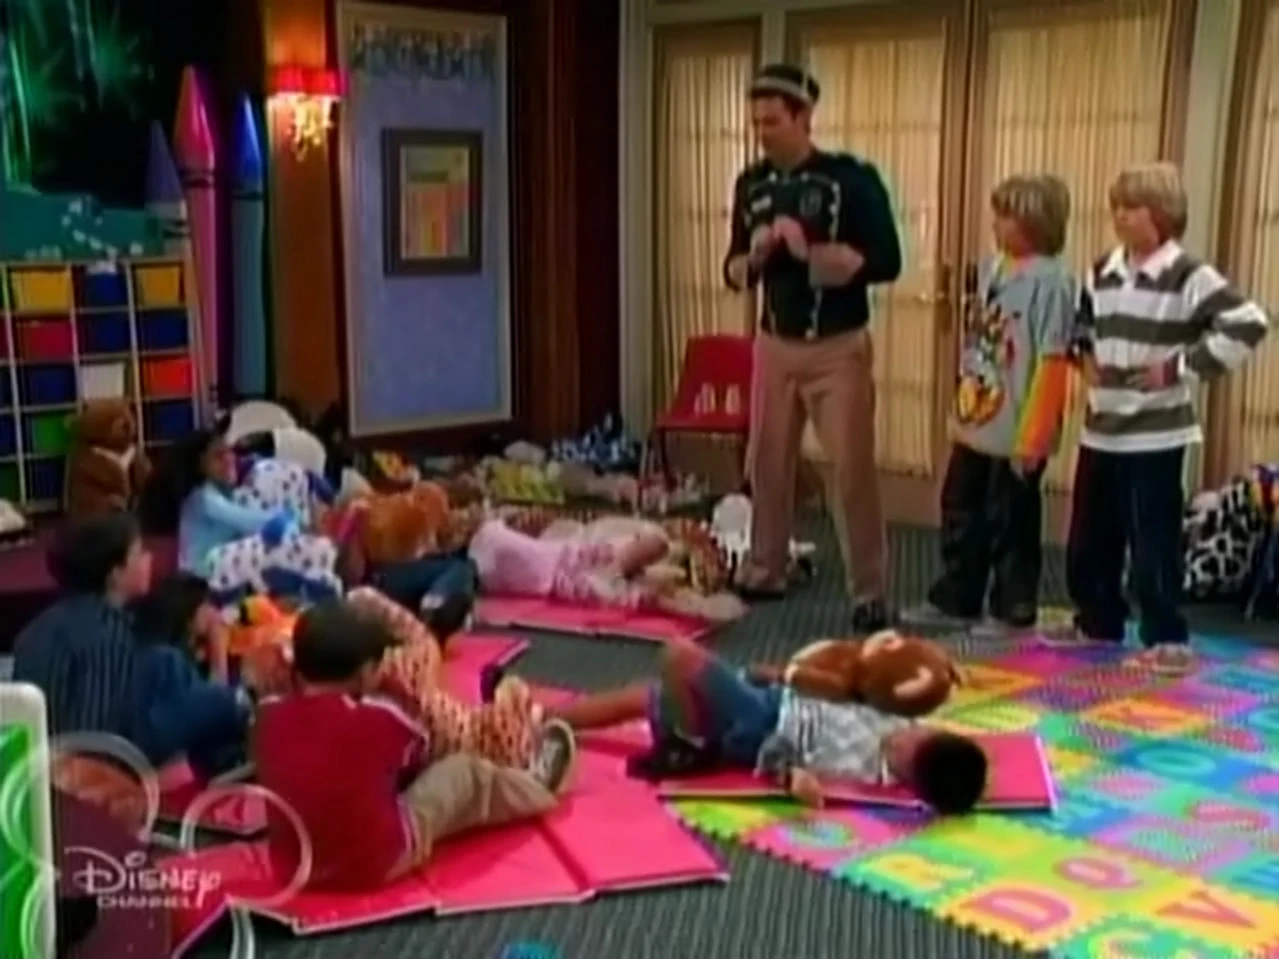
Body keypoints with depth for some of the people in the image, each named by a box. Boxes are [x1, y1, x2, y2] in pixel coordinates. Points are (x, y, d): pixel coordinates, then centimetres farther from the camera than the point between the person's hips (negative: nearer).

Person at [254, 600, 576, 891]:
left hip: (292, 867, 5)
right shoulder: (377, 718, -17)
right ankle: (537, 789, 42)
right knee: (465, 772, 11)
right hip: (376, 863, -5)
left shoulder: (268, 716, -8)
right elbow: (422, 753, 6)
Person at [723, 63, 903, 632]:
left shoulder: (851, 178, -10)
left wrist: (810, 251, -23)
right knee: (766, 463, 11)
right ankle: (764, 572, 27)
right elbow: (735, 274, 11)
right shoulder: (751, 185, 6)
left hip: (838, 348, -5)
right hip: (774, 345, 5)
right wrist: (755, 254, -11)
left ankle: (869, 593, 7)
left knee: (852, 469, -2)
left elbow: (885, 262, -16)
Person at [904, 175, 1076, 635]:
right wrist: (964, 396, 13)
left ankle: (1013, 611, 21)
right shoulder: (991, 267, 7)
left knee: (1010, 524, 5)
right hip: (975, 422, 8)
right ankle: (954, 601, 31)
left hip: (1016, 432, -8)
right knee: (961, 513, 17)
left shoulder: (1050, 280, -17)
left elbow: (1053, 364, -19)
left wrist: (1033, 436, -19)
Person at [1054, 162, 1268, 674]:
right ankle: (1097, 622, 30)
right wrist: (1085, 356, 9)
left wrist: (1181, 367, -17)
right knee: (1088, 538, 14)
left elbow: (1247, 323, -19)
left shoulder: (1188, 276, -13)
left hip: (1156, 435, -7)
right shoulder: (1102, 272, 9)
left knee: (1153, 541, -3)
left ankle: (1167, 638, 8)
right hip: (1101, 430, 7)